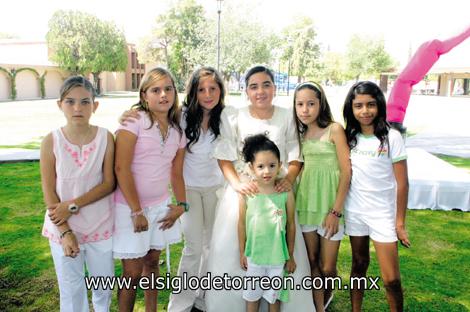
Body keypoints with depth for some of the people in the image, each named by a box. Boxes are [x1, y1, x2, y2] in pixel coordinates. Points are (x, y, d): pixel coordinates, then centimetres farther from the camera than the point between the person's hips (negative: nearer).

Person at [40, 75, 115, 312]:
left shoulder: (105, 138, -10)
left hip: (100, 225, 1)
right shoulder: (51, 141, -11)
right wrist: (64, 231, -12)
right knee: (71, 288, 14)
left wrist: (73, 205, -17)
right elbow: (49, 192, -8)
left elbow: (109, 183, -9)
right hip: (63, 227, -1)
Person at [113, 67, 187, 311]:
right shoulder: (133, 120, -12)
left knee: (152, 262, 18)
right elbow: (121, 168, -17)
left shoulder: (178, 131, 7)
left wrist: (181, 205, 1)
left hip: (160, 206, 5)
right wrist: (136, 211, -16)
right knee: (133, 273, 2)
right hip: (130, 207, -5)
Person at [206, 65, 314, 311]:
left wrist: (288, 179, -12)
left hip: (276, 192, 1)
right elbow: (225, 157, -3)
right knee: (234, 251, 4)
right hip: (243, 192, -1)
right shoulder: (233, 117, -2)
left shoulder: (286, 117, 3)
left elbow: (294, 157, 6)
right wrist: (236, 183, -18)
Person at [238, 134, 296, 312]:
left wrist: (291, 256, 2)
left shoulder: (286, 193, -12)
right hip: (253, 255, 0)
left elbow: (291, 225, -4)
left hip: (278, 256, 0)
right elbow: (242, 223, -3)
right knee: (252, 294, 18)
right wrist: (242, 252, 2)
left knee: (274, 294, 18)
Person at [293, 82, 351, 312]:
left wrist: (336, 211, -13)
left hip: (330, 205, -4)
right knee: (312, 261, 11)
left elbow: (346, 172, -10)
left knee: (327, 268, 6)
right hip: (306, 203, 4)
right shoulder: (301, 133, 7)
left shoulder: (334, 130, -8)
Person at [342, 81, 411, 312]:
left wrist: (400, 222, -6)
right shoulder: (349, 137, 1)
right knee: (359, 265, 18)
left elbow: (402, 183, -7)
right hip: (354, 212, 3)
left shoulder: (391, 137, -10)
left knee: (391, 278, 0)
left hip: (383, 214, -3)